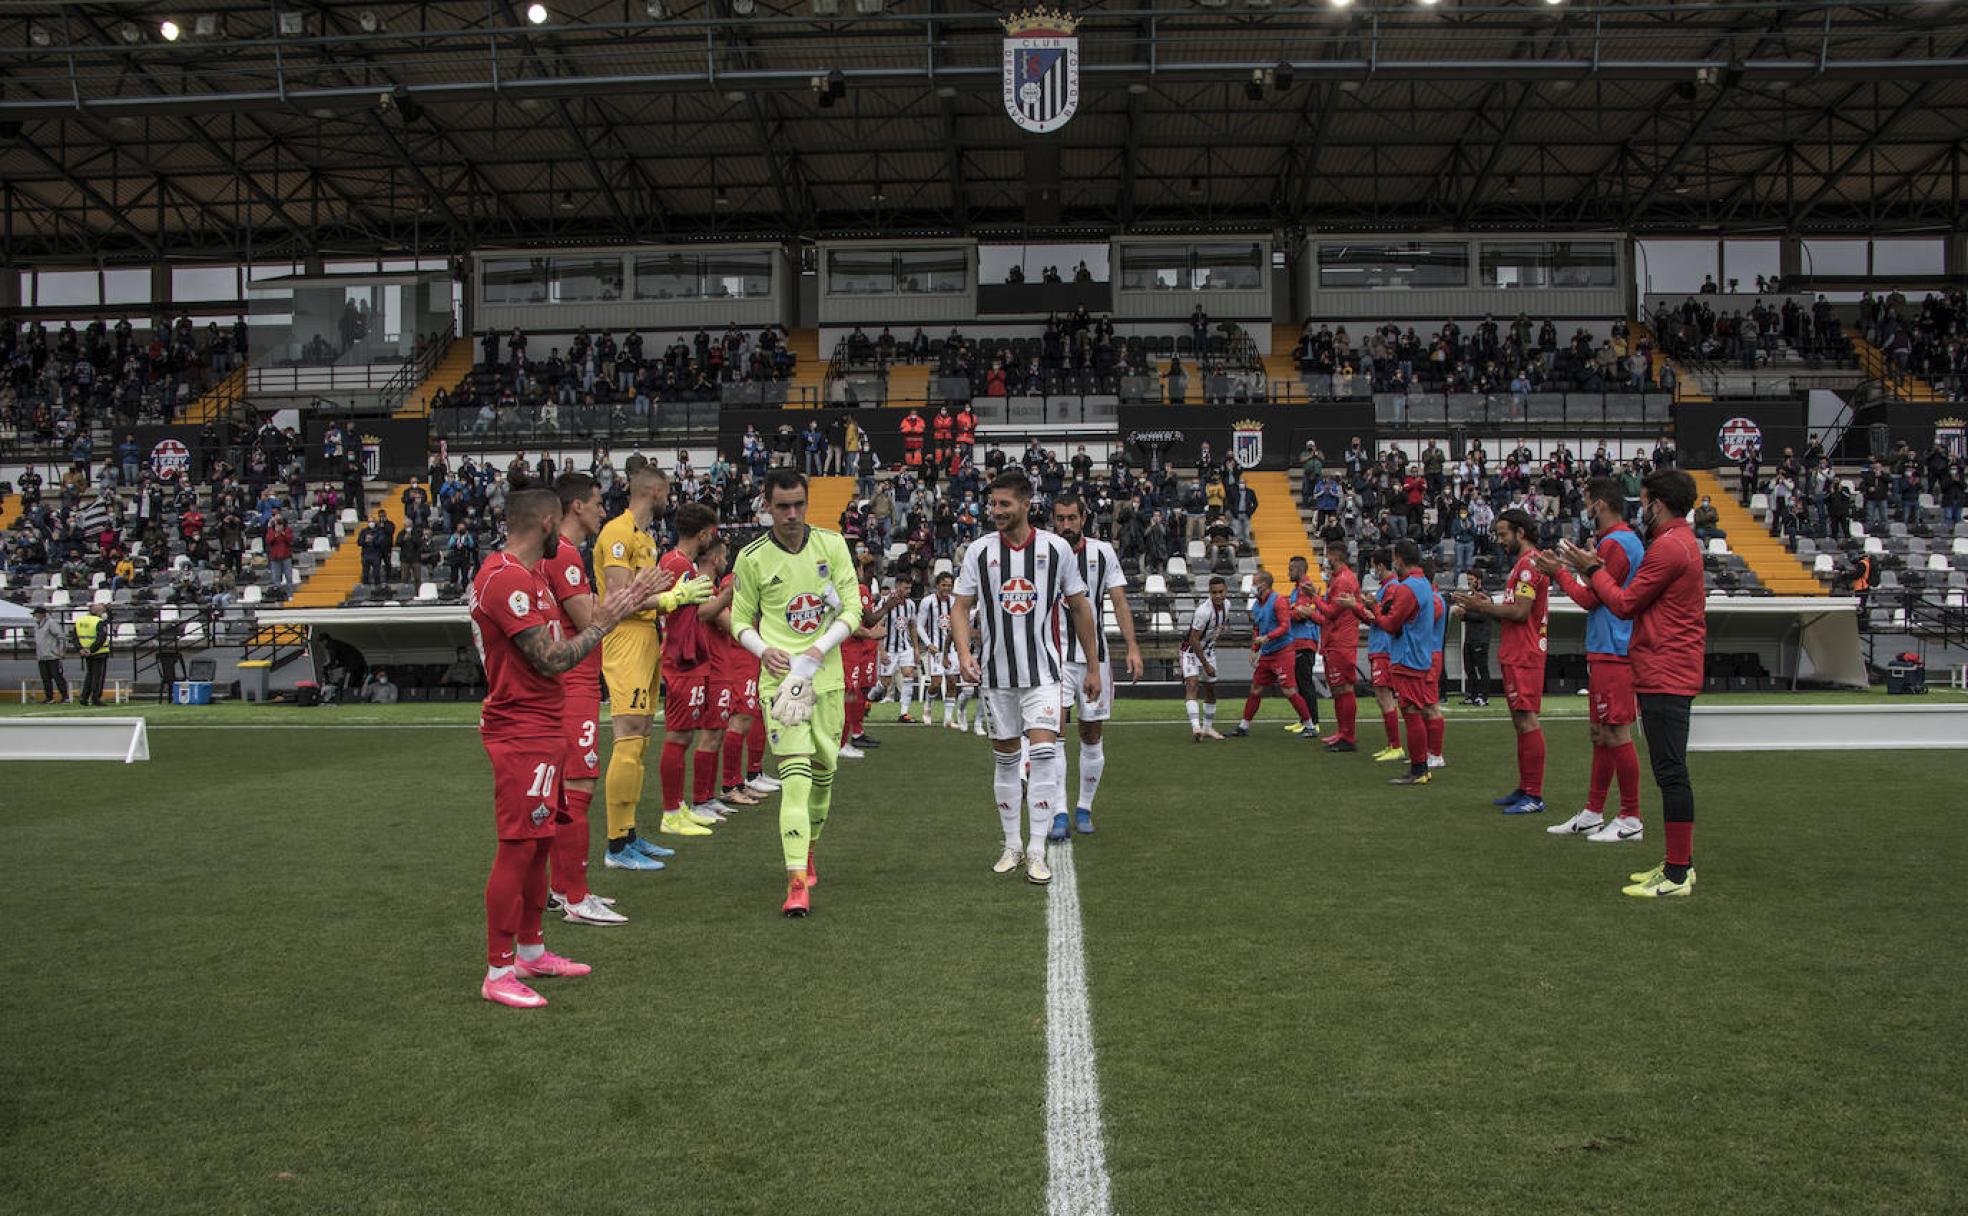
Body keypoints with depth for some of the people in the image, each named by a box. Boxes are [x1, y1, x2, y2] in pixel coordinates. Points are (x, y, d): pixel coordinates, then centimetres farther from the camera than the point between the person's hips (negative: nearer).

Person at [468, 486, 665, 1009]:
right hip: (521, 734, -11)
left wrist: (620, 604, 12)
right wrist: (604, 622, -12)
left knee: (539, 843, 16)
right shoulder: (507, 579, -19)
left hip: (542, 729, 11)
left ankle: (530, 950, 27)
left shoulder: (527, 575, 15)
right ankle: (498, 972, 1)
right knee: (518, 848, -7)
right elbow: (552, 660, -22)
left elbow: (558, 641, 16)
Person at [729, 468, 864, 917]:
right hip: (780, 678, -3)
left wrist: (819, 649, -13)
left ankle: (808, 853, 36)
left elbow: (853, 609, 1)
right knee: (795, 774, -16)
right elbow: (741, 619, 9)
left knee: (823, 771, 12)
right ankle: (797, 882, -20)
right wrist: (764, 650, -11)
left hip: (827, 676, 3)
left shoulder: (832, 544, 2)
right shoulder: (752, 558, -1)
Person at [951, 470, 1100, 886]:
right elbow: (961, 607, 3)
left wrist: (1092, 667, 8)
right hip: (996, 672, 2)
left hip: (1043, 670, -2)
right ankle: (1012, 845, 23)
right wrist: (964, 652, -15)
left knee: (1044, 753, -15)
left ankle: (1037, 851, -7)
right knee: (1005, 758, 10)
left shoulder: (1056, 548, -2)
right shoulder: (979, 550, 0)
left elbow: (1080, 607, 6)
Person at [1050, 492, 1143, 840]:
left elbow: (1120, 603, 4)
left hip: (1095, 655, 2)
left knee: (1092, 736, 8)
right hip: (1055, 654, -2)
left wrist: (1132, 647, -6)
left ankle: (1084, 808, 22)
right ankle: (1058, 814, -16)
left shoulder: (1103, 552, 3)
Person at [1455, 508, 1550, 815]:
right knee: (1522, 721, 13)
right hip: (1516, 654, 11)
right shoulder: (1524, 562, 21)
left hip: (1523, 657, -11)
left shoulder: (1530, 562, -13)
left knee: (1527, 720, -10)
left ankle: (1534, 796, -10)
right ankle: (1524, 789, 19)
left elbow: (1520, 611, -20)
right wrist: (1488, 607, 10)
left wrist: (1482, 607, -10)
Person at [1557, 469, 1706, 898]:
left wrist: (1593, 569, 1)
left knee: (1671, 772, -8)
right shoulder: (1683, 541, 18)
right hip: (1673, 673, 11)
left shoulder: (1668, 547, -15)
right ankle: (1678, 862, 21)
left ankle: (1677, 875, -6)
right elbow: (1645, 599, 15)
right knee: (1671, 771, 14)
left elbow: (1624, 604, -12)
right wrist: (1597, 568, 10)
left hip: (1664, 677, -11)